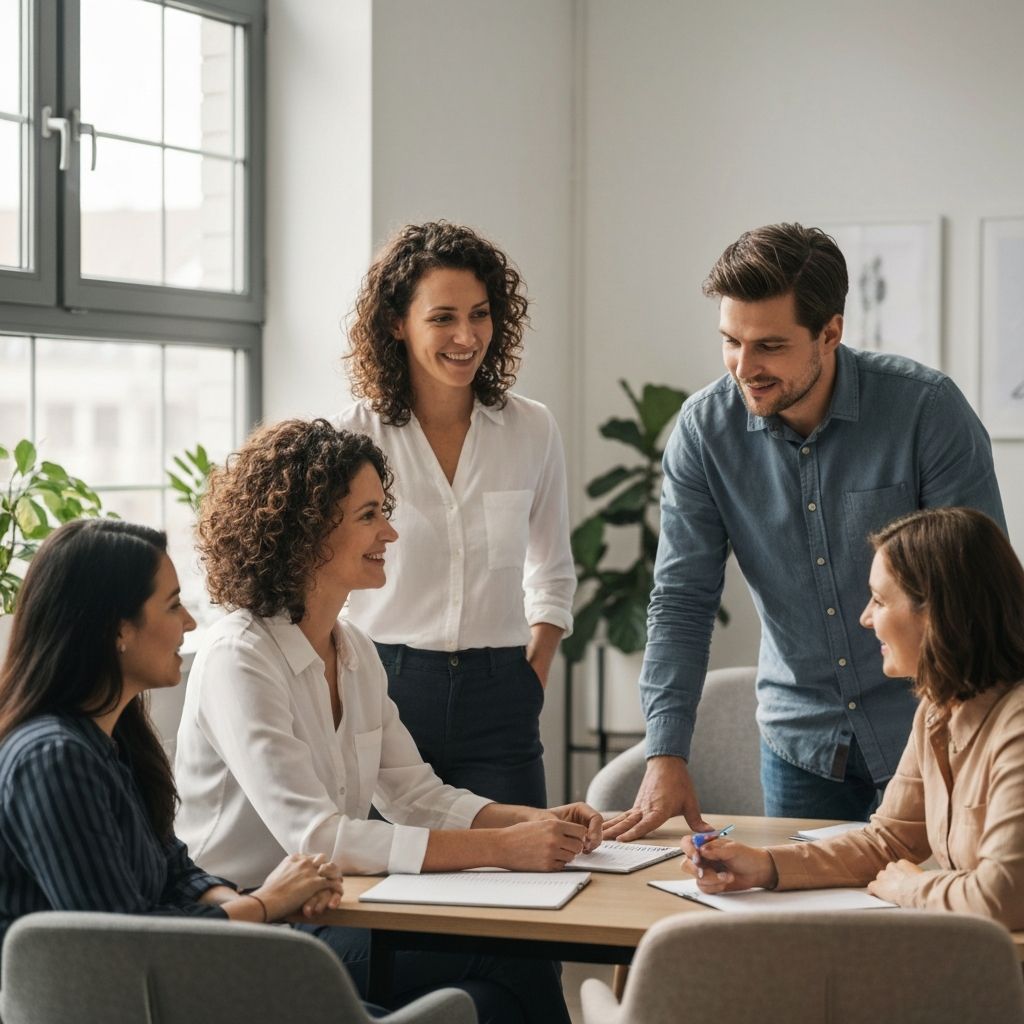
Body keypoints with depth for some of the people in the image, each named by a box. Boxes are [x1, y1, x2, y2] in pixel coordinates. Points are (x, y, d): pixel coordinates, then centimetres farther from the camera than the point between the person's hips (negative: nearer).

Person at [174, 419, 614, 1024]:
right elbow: (313, 837, -26)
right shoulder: (239, 660, -17)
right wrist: (500, 848, -27)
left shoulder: (357, 652, 10)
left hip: (331, 916, 8)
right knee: (506, 955, -22)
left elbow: (417, 794, 13)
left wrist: (539, 822, -6)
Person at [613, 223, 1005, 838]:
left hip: (923, 733, -2)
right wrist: (666, 753, -16)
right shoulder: (705, 429, -9)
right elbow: (682, 600, -6)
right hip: (800, 737, 3)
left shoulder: (926, 409, -17)